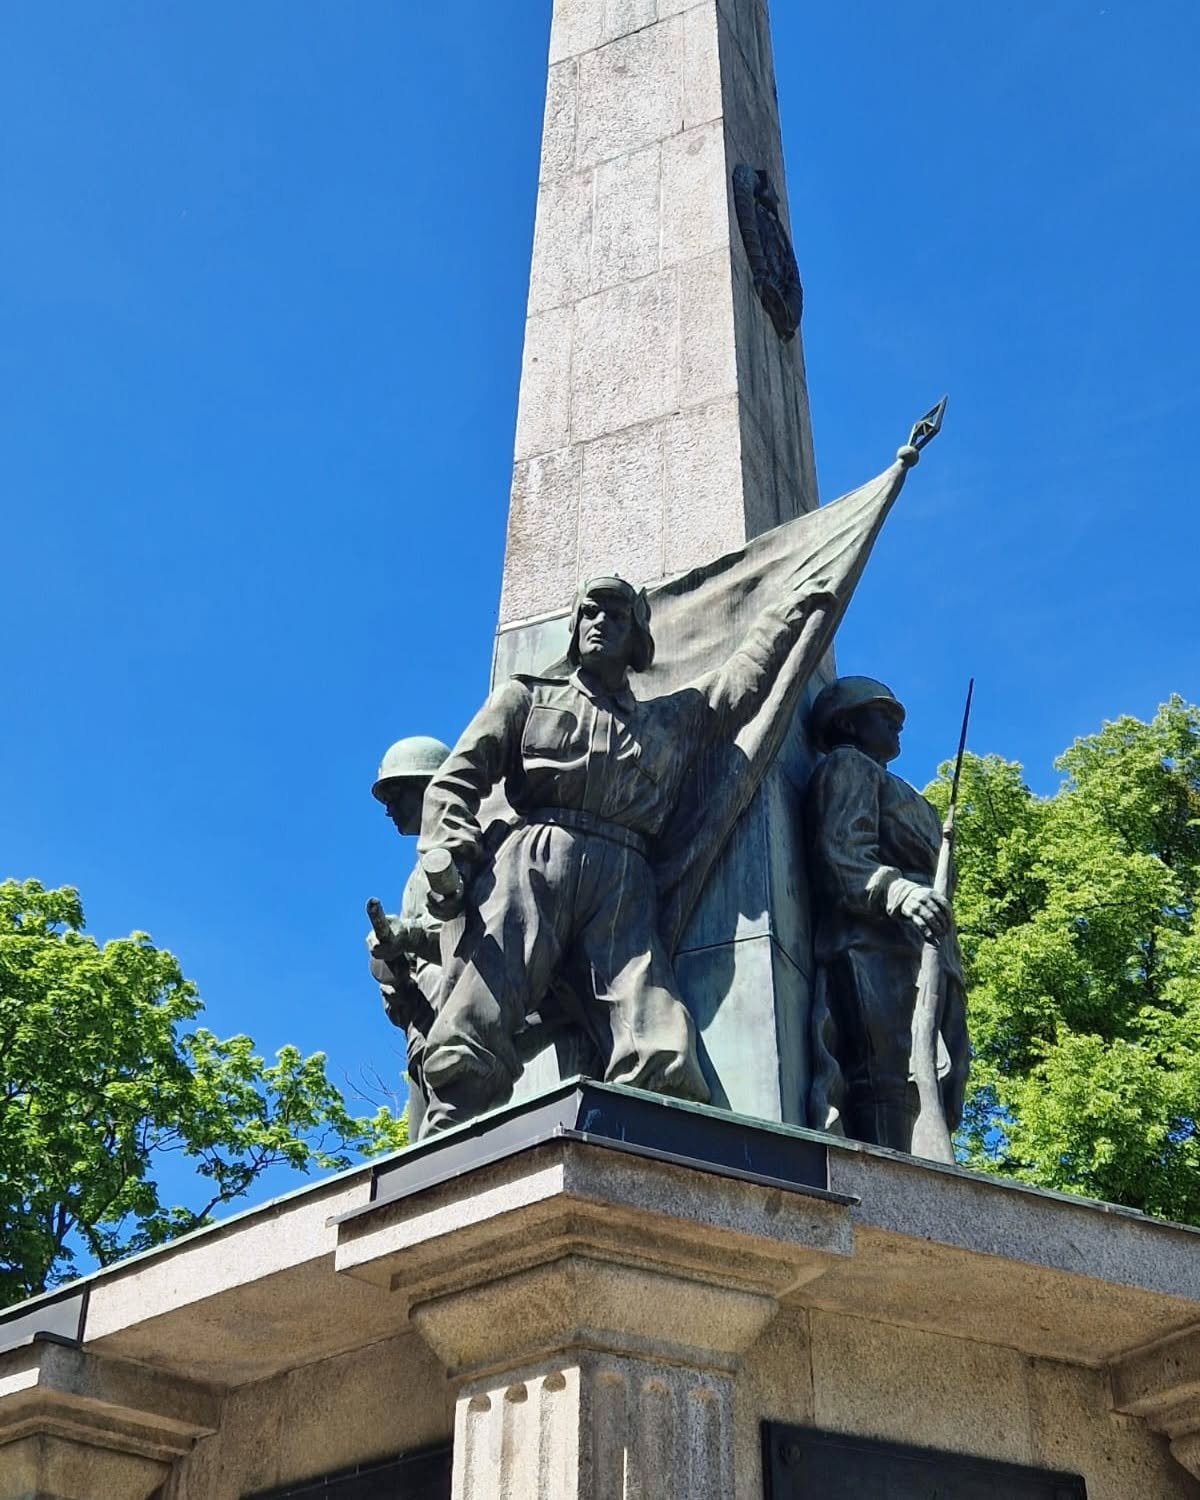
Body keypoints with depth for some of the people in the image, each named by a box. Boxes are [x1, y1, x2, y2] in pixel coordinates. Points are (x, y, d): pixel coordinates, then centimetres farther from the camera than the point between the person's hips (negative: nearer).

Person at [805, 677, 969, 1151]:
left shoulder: (897, 792, 37)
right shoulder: (847, 766, 10)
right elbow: (840, 854, -8)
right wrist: (898, 890, -26)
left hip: (925, 964, 9)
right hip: (877, 952, -9)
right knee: (886, 1093, -21)